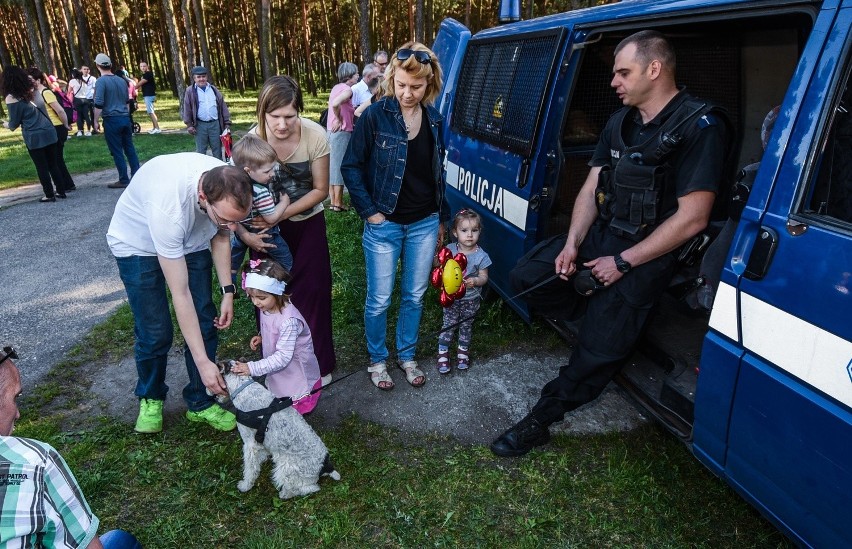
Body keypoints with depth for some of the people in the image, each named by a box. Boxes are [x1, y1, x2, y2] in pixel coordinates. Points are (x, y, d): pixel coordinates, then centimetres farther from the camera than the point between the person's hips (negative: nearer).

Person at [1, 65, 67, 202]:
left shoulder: (11, 98, -9)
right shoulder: (31, 90, 9)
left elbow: (14, 123, -2)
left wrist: (7, 125, 15)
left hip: (34, 137, -5)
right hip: (49, 132, 5)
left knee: (42, 167, 5)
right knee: (53, 164, 14)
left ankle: (49, 195, 12)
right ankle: (61, 191, 18)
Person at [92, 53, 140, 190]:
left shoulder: (102, 81, -10)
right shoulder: (122, 80, 10)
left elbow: (99, 104, -15)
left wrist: (96, 121, -6)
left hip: (111, 120, -6)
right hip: (125, 118, 6)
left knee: (117, 151, 0)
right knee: (130, 148, 11)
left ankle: (124, 180, 2)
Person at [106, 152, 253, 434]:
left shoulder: (229, 187, -28)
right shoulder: (168, 208, -44)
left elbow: (220, 236, -4)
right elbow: (180, 294, -38)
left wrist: (228, 291, -10)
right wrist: (203, 362, -34)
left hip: (191, 240, 5)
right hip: (138, 244, -4)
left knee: (205, 324, -1)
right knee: (155, 334, -5)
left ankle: (200, 402, 18)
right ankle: (150, 398, 25)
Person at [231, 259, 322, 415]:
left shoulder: (289, 320, -35)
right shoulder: (266, 308, -9)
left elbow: (283, 357, -33)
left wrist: (252, 368, -34)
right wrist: (261, 338, -7)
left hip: (296, 371, -7)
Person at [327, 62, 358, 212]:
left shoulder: (337, 87, 14)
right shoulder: (347, 89, -12)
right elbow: (335, 104, -28)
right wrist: (339, 120, -15)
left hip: (332, 131, 9)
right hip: (342, 132, -9)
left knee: (334, 165, 12)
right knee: (340, 166, -3)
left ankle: (333, 201, 19)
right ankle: (338, 204, 3)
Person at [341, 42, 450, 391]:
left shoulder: (434, 120, 3)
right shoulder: (375, 115, -11)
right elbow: (351, 167, -5)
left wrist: (442, 218, 14)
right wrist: (369, 211, -9)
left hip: (424, 224, 4)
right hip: (384, 225, -4)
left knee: (414, 296, 14)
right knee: (379, 300, 6)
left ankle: (406, 356, 34)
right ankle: (377, 360, 29)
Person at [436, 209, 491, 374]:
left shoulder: (481, 255, -14)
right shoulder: (450, 249, -9)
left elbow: (484, 277, -8)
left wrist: (475, 281, -29)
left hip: (471, 299, 0)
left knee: (466, 325, 16)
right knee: (448, 325, 6)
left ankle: (463, 352, 36)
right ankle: (443, 354, 19)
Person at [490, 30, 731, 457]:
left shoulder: (699, 127, -15)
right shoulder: (621, 122, 9)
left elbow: (692, 218, -19)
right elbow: (591, 189, 8)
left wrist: (623, 262, -18)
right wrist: (572, 243, -8)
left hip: (648, 254, -7)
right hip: (599, 236, 8)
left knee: (599, 347, -13)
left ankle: (541, 419, -1)